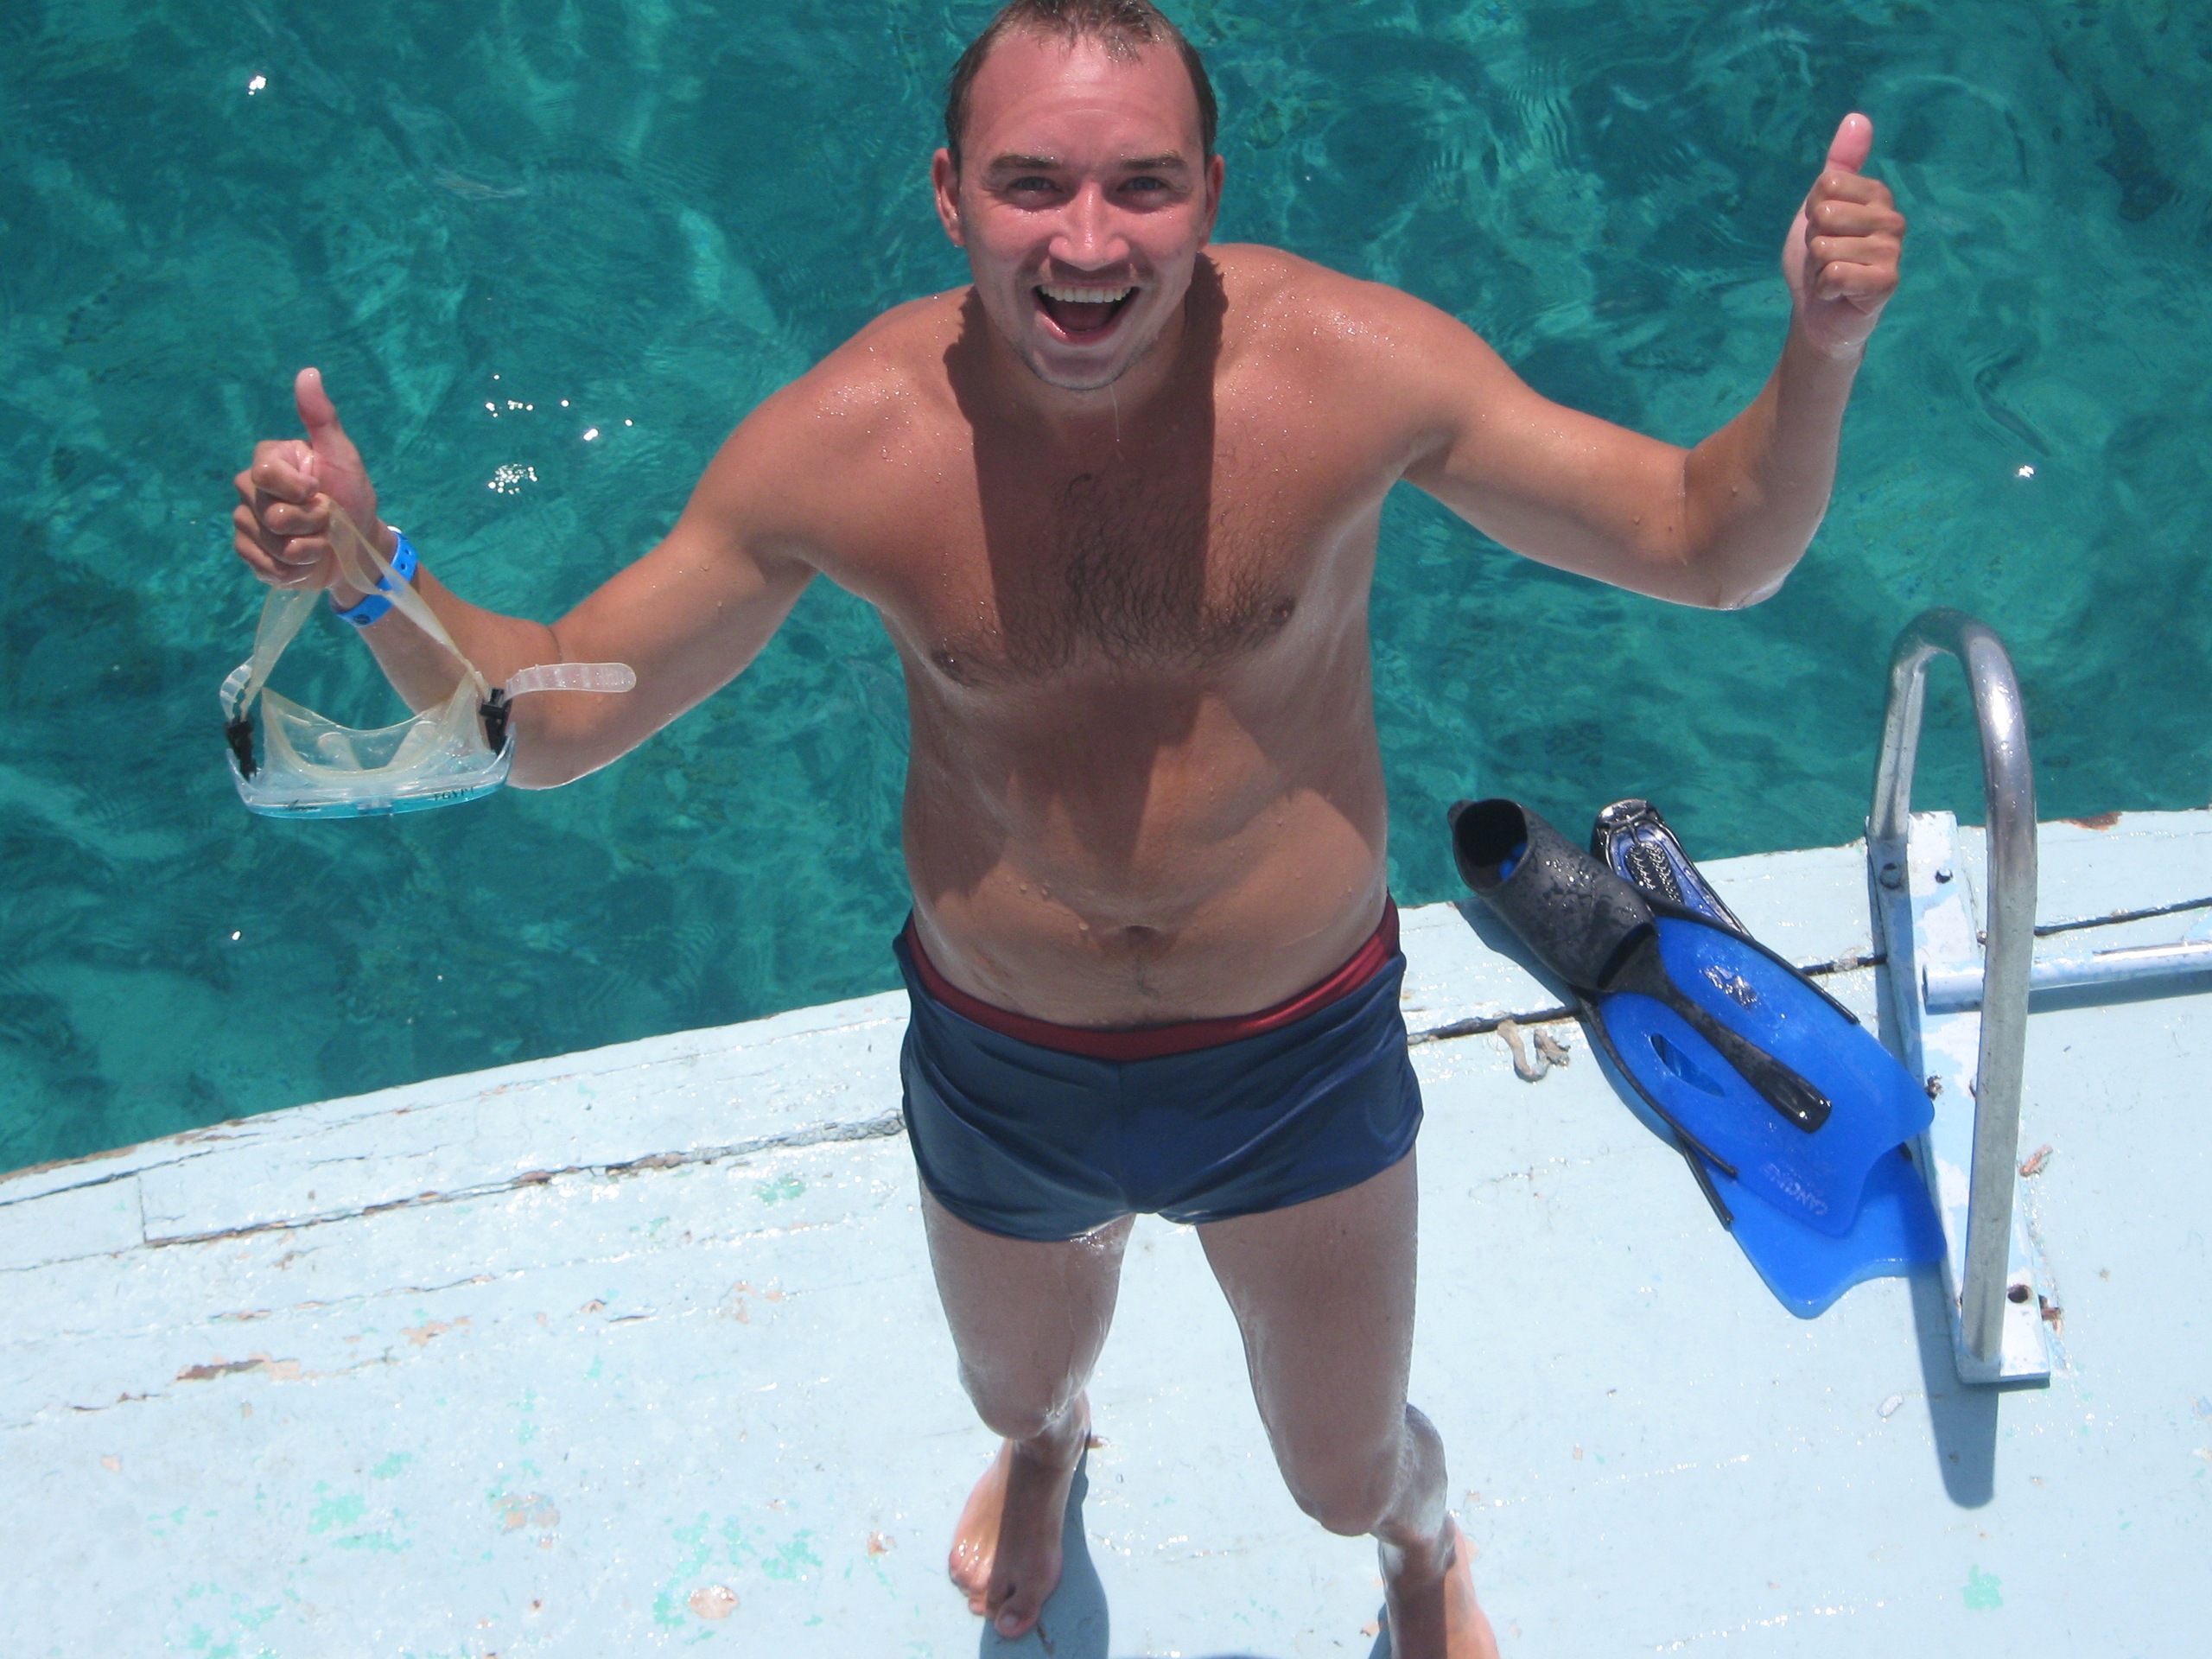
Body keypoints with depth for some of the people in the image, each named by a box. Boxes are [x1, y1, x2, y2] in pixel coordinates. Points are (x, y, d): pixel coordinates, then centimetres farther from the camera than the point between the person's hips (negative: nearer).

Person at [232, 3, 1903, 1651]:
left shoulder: (1351, 366, -24)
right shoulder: (843, 442, -22)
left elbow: (1712, 547, -16)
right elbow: (545, 715, -12)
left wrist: (1820, 353, -35)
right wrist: (370, 583, -31)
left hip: (1301, 1049, -1)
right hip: (1006, 1068, 1)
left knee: (1348, 1471, 21)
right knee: (1017, 1390, 31)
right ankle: (1047, 1447, 74)